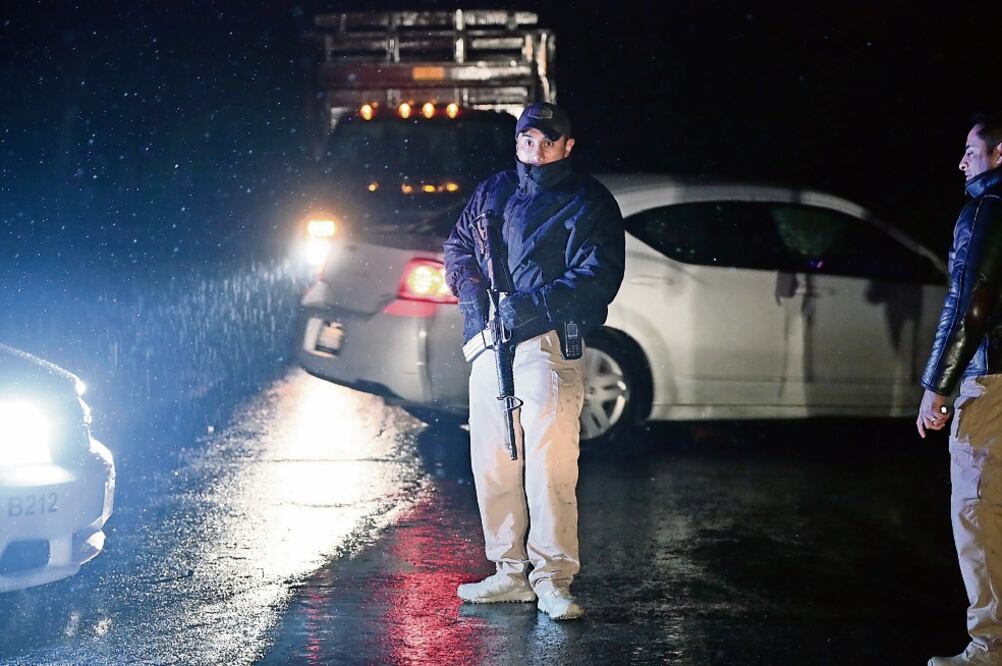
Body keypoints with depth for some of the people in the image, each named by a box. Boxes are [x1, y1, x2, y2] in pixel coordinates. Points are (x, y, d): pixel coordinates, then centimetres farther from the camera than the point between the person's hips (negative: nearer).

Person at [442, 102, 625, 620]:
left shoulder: (589, 203, 1)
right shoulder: (492, 193, 18)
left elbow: (598, 278, -9)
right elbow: (457, 248, 22)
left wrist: (532, 305, -18)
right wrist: (474, 292, 1)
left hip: (548, 345, -6)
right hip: (489, 345, 6)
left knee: (549, 466, -12)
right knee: (492, 463, 8)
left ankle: (552, 578, -7)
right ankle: (510, 572, 18)